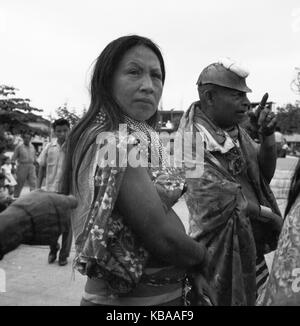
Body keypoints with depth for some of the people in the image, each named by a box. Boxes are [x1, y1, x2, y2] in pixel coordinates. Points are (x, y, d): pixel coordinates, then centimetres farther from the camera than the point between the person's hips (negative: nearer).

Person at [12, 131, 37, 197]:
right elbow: (14, 158, -2)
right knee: (19, 184, 4)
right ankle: (16, 197, 18)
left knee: (33, 183, -6)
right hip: (22, 166, -3)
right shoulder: (19, 147, -3)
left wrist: (34, 164, 16)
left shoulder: (32, 146, 10)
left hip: (31, 167, 4)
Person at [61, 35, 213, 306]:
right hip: (135, 298, -8)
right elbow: (162, 238, -25)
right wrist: (202, 257, -7)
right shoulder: (117, 141, -23)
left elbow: (161, 213, 5)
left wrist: (192, 271, -1)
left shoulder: (133, 135, 6)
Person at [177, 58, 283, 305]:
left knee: (250, 296, 20)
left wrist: (268, 136, -11)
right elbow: (226, 199, -22)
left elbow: (265, 173, 6)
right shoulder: (194, 143, -20)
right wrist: (271, 216, -8)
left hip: (253, 243, 7)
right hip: (222, 246, -7)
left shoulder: (236, 131, 3)